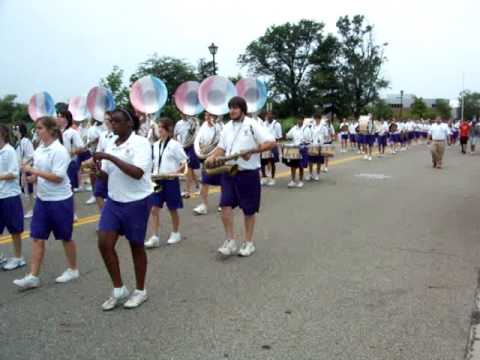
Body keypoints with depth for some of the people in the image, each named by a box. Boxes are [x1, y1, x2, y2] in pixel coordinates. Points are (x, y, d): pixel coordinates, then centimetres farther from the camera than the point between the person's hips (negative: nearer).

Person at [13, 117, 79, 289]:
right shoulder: (39, 149, 6)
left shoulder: (59, 150, -18)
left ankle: (73, 270, 27)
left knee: (65, 237, 9)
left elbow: (58, 177, -24)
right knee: (37, 237, 5)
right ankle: (33, 276, 10)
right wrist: (33, 177, -4)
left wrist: (33, 170, -23)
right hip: (42, 199, 7)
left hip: (60, 200, -7)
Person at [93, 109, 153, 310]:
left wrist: (111, 158, -28)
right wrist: (98, 170, -13)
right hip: (113, 201, 6)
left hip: (136, 203, -6)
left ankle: (140, 291, 26)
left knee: (136, 246, 7)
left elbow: (137, 173, -27)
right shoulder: (111, 145, 6)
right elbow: (107, 176, 10)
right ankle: (118, 289, 17)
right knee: (104, 243, -1)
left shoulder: (141, 143, -14)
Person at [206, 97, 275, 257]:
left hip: (248, 173, -5)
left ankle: (248, 242, 21)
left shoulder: (252, 125, -10)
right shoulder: (227, 127, 9)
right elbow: (222, 148, 15)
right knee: (225, 205, -5)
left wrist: (251, 151, -25)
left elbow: (271, 142, -16)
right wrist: (213, 157, -5)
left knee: (249, 209, 7)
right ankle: (230, 241, 7)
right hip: (229, 173, 5)